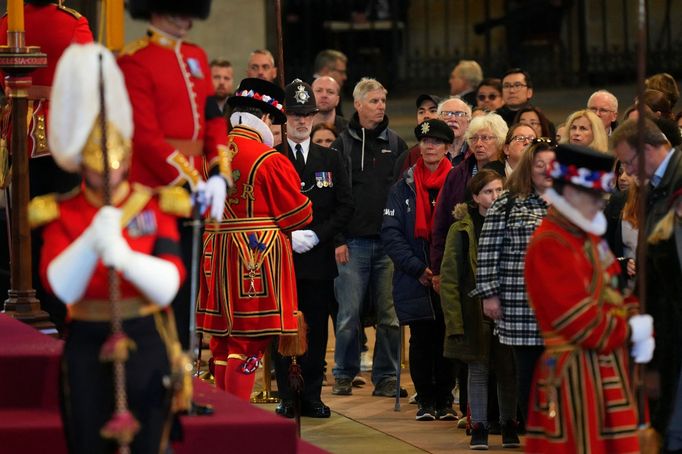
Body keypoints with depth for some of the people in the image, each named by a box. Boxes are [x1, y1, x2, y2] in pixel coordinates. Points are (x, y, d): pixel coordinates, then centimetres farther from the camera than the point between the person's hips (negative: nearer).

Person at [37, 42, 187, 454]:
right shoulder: (61, 214, 2)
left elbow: (168, 286, -10)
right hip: (87, 345, 0)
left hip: (145, 341, 0)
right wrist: (92, 240, -28)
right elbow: (61, 287, -12)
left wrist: (123, 256, -28)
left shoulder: (155, 206, 2)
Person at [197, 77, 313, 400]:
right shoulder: (270, 159, -14)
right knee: (250, 338, -4)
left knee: (222, 339, 14)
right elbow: (298, 215, -7)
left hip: (216, 254, 7)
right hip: (259, 257, -6)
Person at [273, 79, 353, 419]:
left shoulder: (331, 159, 10)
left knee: (316, 330, 5)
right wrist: (288, 236, -13)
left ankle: (312, 396, 11)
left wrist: (316, 235, -7)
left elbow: (345, 206, 6)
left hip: (319, 256, 2)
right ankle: (286, 397, 6)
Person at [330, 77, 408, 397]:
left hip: (389, 242, 2)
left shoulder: (395, 144, 11)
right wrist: (337, 240, -7)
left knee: (389, 315, 2)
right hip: (353, 242, -2)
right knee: (349, 314, -1)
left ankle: (386, 377, 9)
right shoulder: (343, 145, 4)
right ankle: (344, 375, 11)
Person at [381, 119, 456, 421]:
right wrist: (418, 269, -10)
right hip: (414, 280, 1)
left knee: (447, 339, 0)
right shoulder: (403, 187, 7)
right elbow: (391, 234, 1)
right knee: (421, 339, 1)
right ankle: (426, 401, 10)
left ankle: (445, 400, 11)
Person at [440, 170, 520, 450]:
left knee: (508, 369, 6)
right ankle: (479, 427, 12)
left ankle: (509, 426, 17)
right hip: (475, 310, -2)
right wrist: (454, 319, -9)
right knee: (478, 370, 4)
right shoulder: (462, 229, -2)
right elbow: (448, 278, -3)